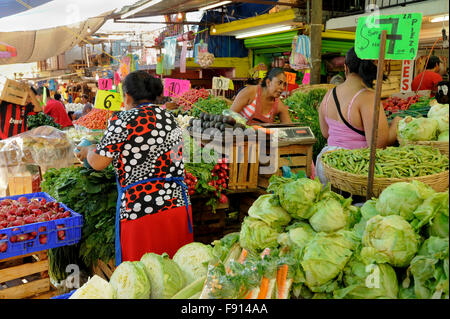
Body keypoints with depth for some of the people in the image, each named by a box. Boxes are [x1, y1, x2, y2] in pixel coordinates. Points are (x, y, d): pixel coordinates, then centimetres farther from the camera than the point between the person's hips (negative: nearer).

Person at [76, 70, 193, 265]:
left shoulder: (124, 120, -7)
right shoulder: (170, 119, 12)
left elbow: (98, 163, -6)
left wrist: (88, 150, 16)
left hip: (142, 209, -6)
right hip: (179, 204, 7)